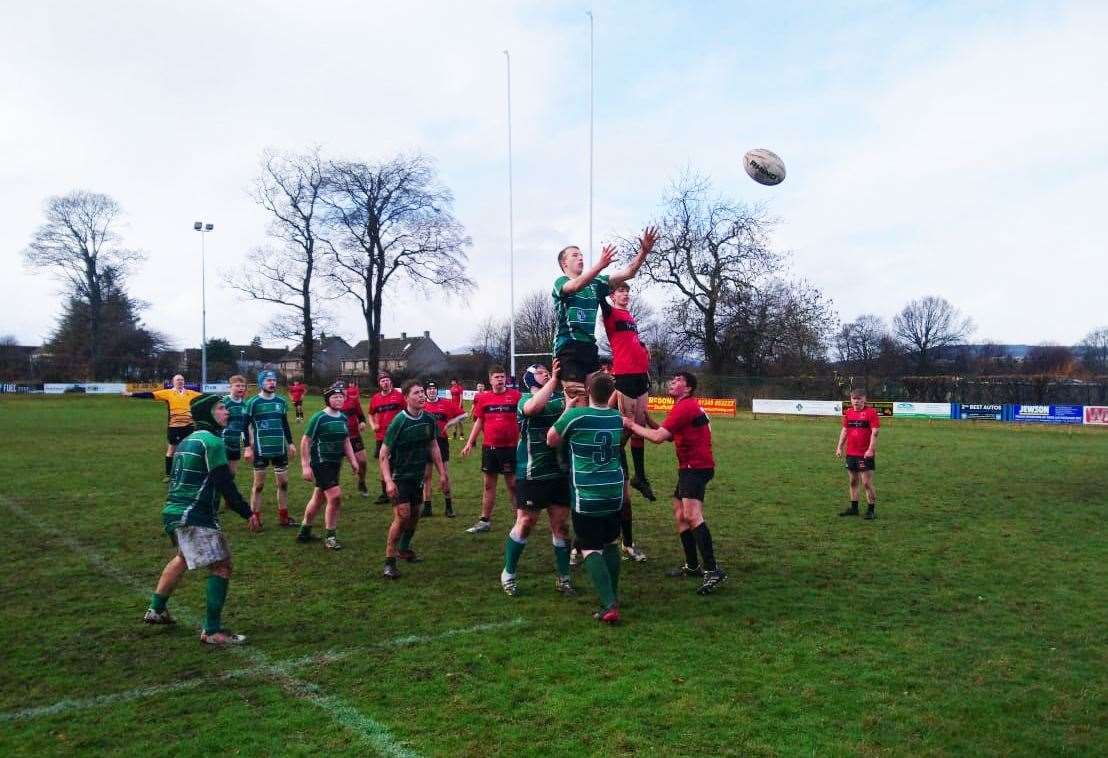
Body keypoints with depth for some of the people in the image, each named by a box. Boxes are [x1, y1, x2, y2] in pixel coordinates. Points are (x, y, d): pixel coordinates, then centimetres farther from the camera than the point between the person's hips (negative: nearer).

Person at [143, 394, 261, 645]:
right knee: (221, 566, -6)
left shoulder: (187, 441, 15)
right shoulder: (212, 442, -12)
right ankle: (212, 631, -5)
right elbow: (225, 485, -16)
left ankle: (157, 610, 43)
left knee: (183, 557, 32)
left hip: (172, 511, 10)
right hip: (195, 517, -10)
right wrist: (248, 513, -9)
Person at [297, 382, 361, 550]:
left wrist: (353, 460, 9)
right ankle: (330, 537, -2)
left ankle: (304, 532, 32)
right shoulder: (319, 417, -13)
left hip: (336, 464, 8)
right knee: (335, 496, -14)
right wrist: (305, 466, -15)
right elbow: (305, 441, -12)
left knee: (318, 498, 17)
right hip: (320, 463, -7)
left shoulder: (343, 418, 8)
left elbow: (346, 441, 18)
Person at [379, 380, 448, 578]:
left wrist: (442, 474, 10)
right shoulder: (399, 422, -19)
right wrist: (388, 481, -24)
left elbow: (433, 447, 12)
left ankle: (404, 548, 38)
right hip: (400, 477, -6)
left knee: (414, 515, 15)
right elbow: (383, 454, -15)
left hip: (418, 476, 6)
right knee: (402, 516, -16)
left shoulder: (428, 420, -2)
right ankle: (389, 561, -6)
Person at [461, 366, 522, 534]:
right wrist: (469, 442, 8)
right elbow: (479, 422, 11)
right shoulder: (483, 398, 4)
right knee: (489, 484, 11)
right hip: (489, 447, 3)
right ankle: (485, 521, 20)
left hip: (509, 447, -3)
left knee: (512, 484, 3)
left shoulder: (515, 395, -4)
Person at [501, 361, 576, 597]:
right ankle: (508, 574, 19)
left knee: (561, 524, 9)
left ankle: (563, 577, 21)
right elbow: (534, 407, -30)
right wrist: (554, 379, -27)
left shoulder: (562, 397, 8)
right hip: (532, 473, -4)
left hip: (561, 472, 4)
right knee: (525, 523, 3)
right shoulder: (525, 399, -7)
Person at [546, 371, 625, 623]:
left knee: (590, 549, -1)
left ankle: (609, 604, -13)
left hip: (586, 496, -5)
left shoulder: (576, 416, -13)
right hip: (614, 493, 5)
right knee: (610, 544, 18)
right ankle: (612, 597, 22)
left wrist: (568, 408, 8)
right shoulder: (617, 417, 3)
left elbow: (552, 440, 3)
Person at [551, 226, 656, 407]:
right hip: (569, 348, -6)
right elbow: (576, 286, -25)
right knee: (577, 403, -13)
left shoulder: (595, 283, 16)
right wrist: (600, 264, -40)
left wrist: (643, 251, -8)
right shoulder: (560, 282, -1)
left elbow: (627, 273, 8)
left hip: (589, 347, 7)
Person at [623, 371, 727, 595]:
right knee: (680, 515, 16)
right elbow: (671, 435, 22)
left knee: (692, 515, -23)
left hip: (696, 467, -11)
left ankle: (712, 571, -29)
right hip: (690, 467, 11)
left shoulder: (685, 406, -14)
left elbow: (658, 437, -19)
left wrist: (632, 425, -7)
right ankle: (692, 566, 24)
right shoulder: (688, 406, 21)